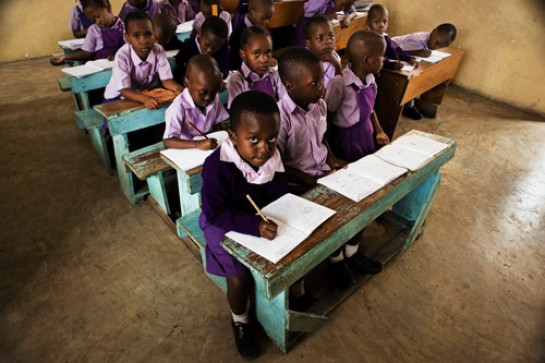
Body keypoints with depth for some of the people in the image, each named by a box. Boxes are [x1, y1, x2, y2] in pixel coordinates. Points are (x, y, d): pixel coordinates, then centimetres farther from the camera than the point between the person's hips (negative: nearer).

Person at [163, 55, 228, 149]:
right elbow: (168, 141, -25)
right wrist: (198, 144, -36)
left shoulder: (214, 99, -3)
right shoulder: (178, 107, -21)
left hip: (210, 148, 5)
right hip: (186, 150, -5)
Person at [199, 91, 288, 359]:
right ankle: (240, 320, 17)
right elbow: (217, 214, -29)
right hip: (225, 225, -5)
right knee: (239, 276, -17)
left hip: (264, 219, 5)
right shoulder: (217, 166, -30)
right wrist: (255, 226, -41)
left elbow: (279, 194, -4)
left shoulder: (272, 157, -12)